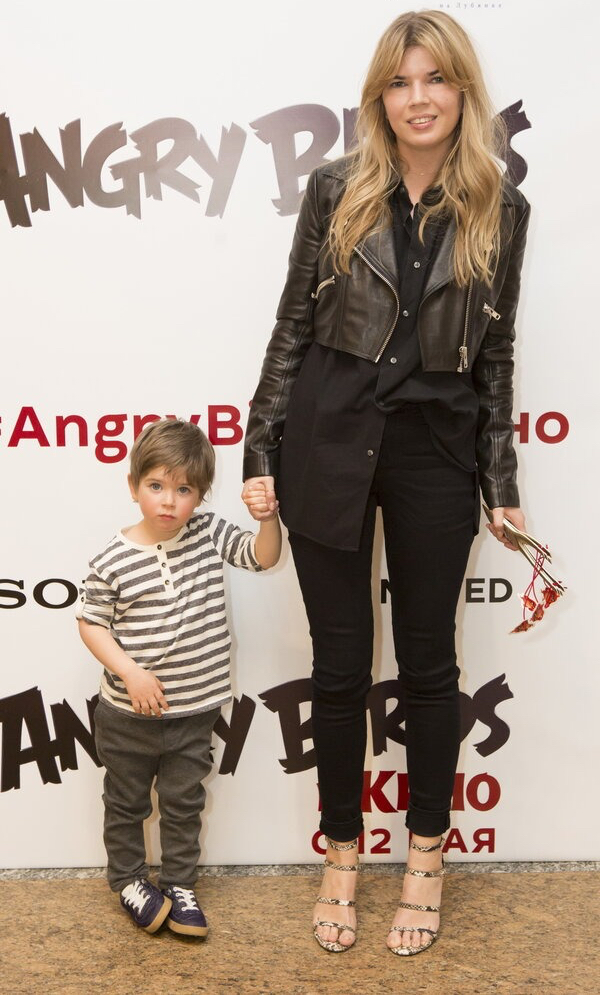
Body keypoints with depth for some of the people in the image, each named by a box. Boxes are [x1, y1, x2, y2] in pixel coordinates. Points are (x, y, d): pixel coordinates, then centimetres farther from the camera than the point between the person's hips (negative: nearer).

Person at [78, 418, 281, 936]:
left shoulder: (210, 534, -6)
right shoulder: (114, 559, -16)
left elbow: (263, 557, -4)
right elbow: (90, 621, -8)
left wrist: (268, 516, -24)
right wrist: (129, 671, -19)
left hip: (196, 710, 3)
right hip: (129, 713, -2)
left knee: (184, 801, 17)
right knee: (126, 801, 18)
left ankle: (179, 884, 36)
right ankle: (129, 880, 39)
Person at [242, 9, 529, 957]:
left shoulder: (500, 209, 2)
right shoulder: (337, 190, 1)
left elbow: (495, 353, 6)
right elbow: (293, 327, 2)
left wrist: (502, 481, 4)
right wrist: (262, 455, 0)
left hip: (436, 453, 1)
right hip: (330, 443, 0)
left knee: (428, 661, 11)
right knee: (339, 664, 9)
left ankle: (426, 858, 31)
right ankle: (342, 855, 29)